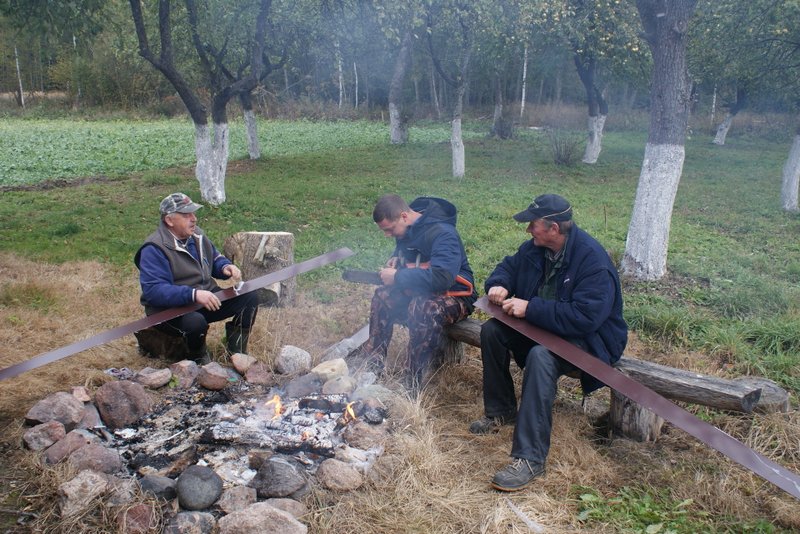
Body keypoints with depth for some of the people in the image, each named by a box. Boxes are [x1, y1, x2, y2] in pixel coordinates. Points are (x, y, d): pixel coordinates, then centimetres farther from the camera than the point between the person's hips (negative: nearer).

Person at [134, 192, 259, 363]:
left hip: (206, 300, 8)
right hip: (170, 309, -7)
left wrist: (225, 267, -5)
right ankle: (199, 357, -6)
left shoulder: (196, 235, 7)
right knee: (196, 321, -40)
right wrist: (194, 295, -39)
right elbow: (154, 290, -28)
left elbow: (215, 258, 21)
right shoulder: (154, 249, -19)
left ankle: (237, 350, 7)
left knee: (250, 297, -6)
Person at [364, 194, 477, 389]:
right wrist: (395, 260, -2)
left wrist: (398, 277, -28)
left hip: (454, 295, -8)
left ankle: (413, 386, -30)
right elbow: (401, 251, 24)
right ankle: (372, 367, -9)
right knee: (383, 296, -13)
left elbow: (441, 278, -38)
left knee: (423, 309, -38)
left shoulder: (443, 234, -25)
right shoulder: (408, 229, 2)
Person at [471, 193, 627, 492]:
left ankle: (530, 459, -33)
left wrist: (531, 309, -30)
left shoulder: (593, 261, -26)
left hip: (589, 340, -8)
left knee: (540, 356, -37)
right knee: (491, 330, -4)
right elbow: (509, 266, 17)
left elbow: (585, 318, -34)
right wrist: (499, 285, -7)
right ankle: (501, 411, 12)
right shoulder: (536, 248, -1)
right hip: (542, 325, 9)